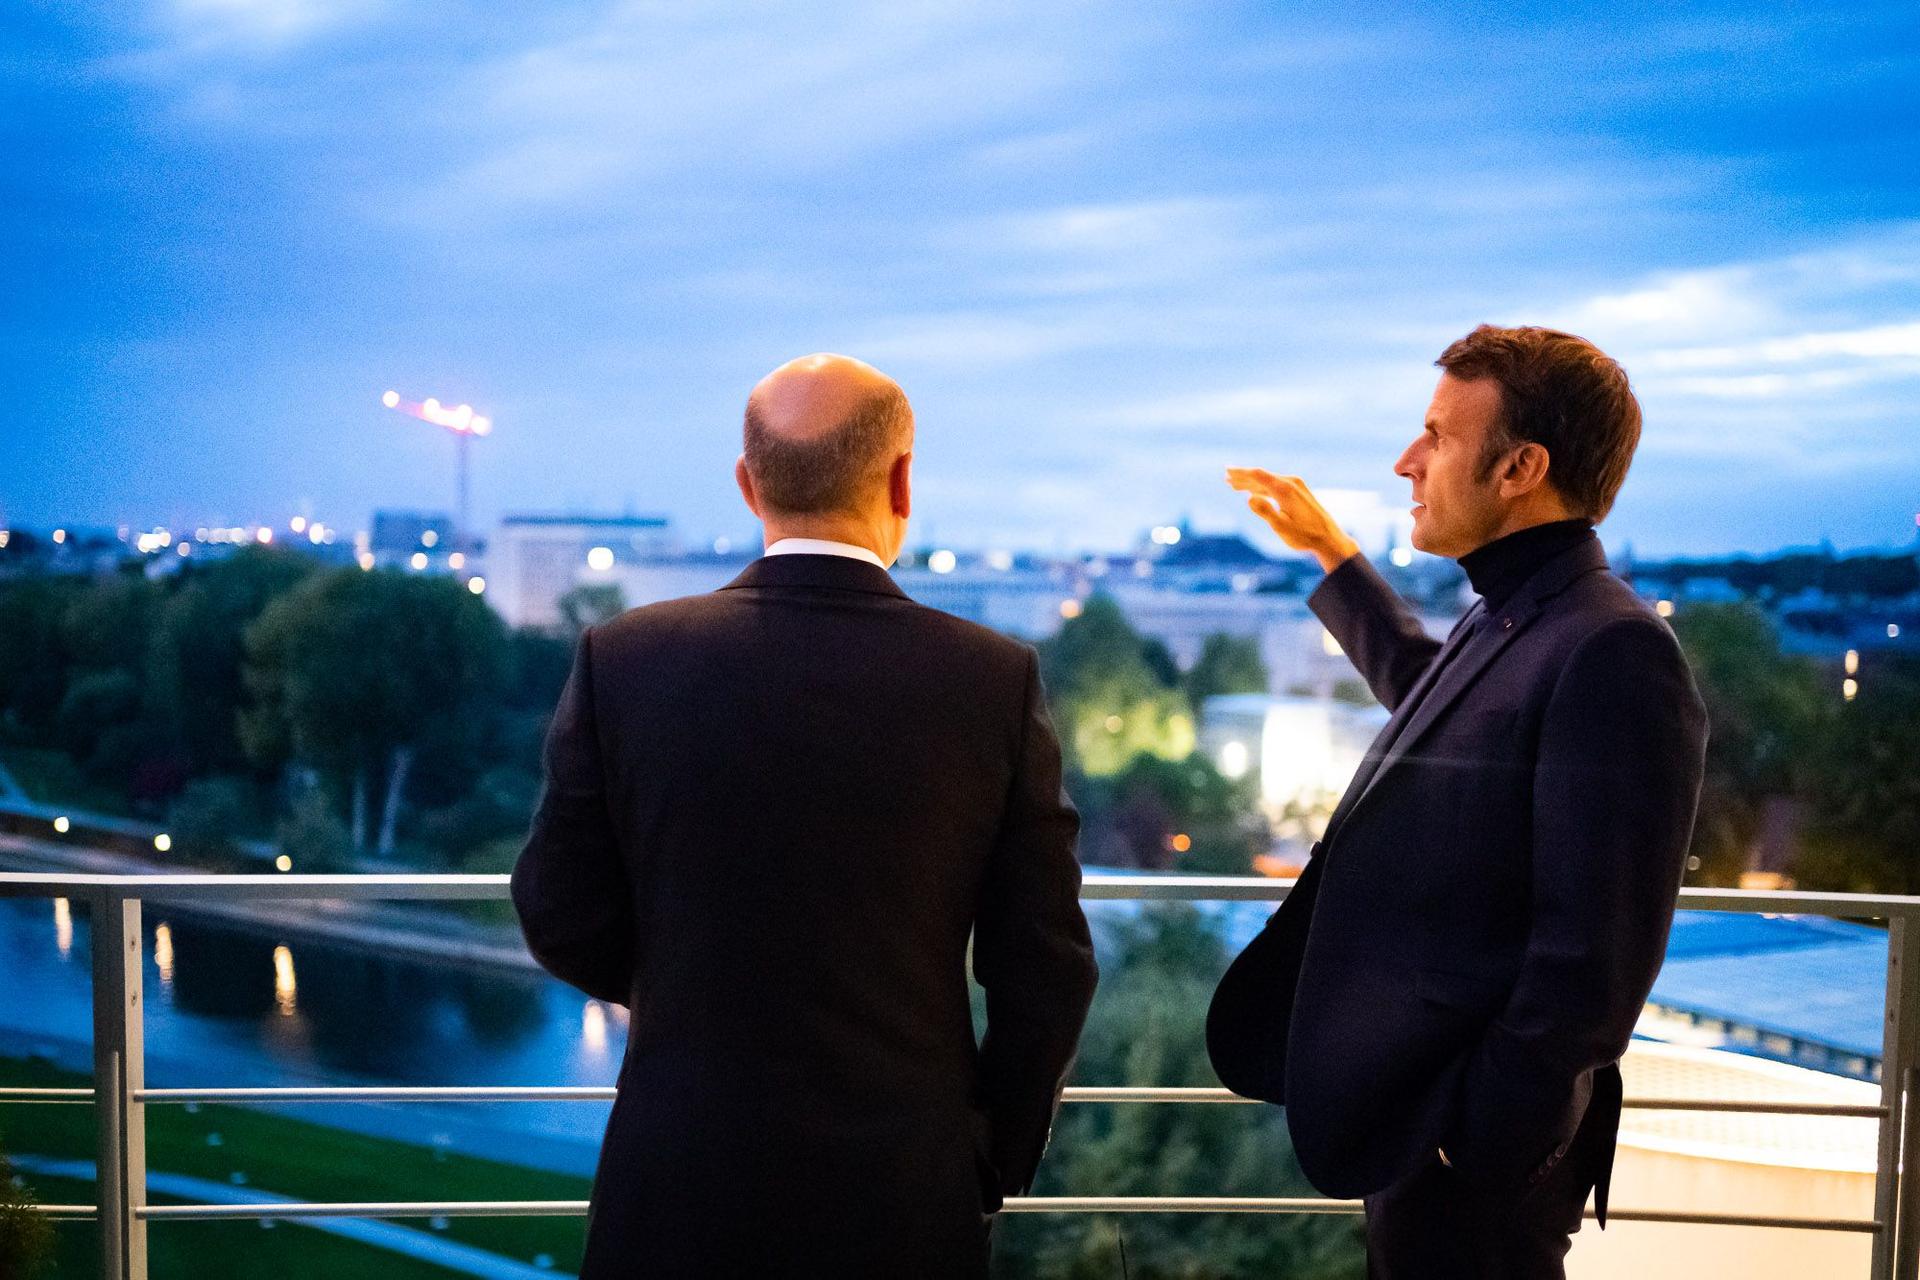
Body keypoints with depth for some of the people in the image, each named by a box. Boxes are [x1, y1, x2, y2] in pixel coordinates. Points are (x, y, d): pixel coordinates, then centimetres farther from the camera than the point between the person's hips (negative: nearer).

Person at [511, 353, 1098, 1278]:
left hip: (682, 1184, 0)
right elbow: (1043, 968, -6)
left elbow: (563, 923, -1)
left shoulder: (624, 660, -9)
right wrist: (995, 1164, 8)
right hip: (905, 1194, 0)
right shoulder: (996, 679, -9)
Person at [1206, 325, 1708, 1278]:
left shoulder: (1612, 653, -21)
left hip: (1473, 1161, -9)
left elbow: (1596, 952, -25)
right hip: (1410, 1128, 9)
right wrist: (1331, 555, 40)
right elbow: (1424, 688, 35)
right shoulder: (1504, 628, 9)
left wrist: (1480, 1144, -22)